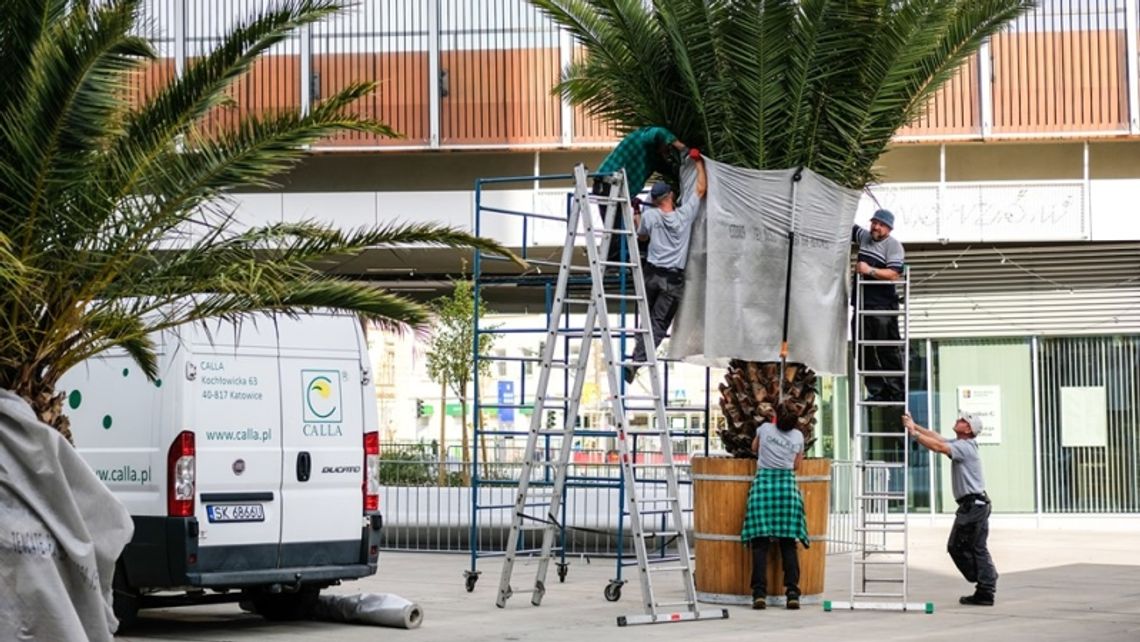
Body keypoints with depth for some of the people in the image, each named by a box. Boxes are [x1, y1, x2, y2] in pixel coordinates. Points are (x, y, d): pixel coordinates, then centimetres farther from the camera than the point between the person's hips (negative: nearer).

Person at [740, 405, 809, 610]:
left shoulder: (765, 429, 9)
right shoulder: (798, 436, 11)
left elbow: (754, 448, 29)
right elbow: (797, 465, 17)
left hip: (763, 484, -1)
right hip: (788, 486, 1)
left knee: (760, 543, -4)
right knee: (788, 544, 2)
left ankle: (759, 593, -14)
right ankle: (792, 592, -8)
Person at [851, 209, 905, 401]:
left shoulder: (893, 245, -6)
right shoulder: (864, 237, 14)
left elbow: (894, 274, -16)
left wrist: (870, 271, -20)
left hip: (882, 308, -7)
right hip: (862, 305, 7)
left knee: (888, 352, -5)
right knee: (864, 352, 6)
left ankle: (896, 392, -2)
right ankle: (876, 391, 11)